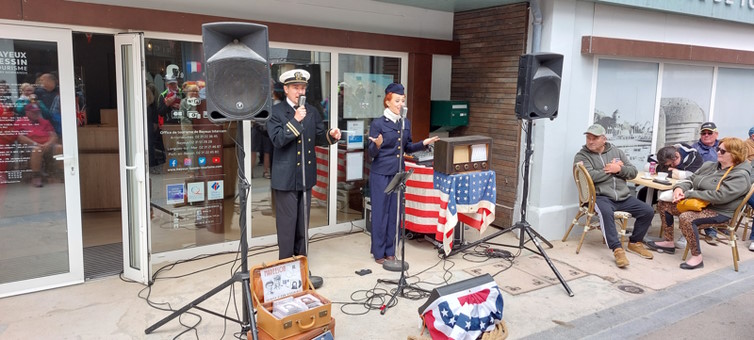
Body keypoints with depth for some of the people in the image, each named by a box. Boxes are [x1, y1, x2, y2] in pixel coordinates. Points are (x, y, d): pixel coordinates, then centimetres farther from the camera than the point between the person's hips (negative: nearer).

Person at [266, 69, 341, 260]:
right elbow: (277, 139, -18)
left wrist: (331, 135, -11)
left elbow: (319, 138, 9)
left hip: (306, 175, 6)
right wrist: (295, 120, -24)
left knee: (303, 222, 16)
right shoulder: (276, 112, -7)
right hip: (286, 177, -5)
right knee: (287, 222, 1)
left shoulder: (312, 112, 9)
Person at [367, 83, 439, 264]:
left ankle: (390, 251, 22)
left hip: (398, 173, 5)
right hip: (380, 174, -5)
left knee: (394, 213, 10)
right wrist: (377, 145, -30)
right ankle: (378, 253, 14)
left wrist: (423, 143, 3)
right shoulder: (377, 124, -9)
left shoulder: (406, 123, 8)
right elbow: (371, 154, -9)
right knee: (380, 213, 2)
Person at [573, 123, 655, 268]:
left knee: (648, 211, -4)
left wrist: (618, 169, -8)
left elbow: (633, 172, 13)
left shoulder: (616, 152, 17)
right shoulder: (581, 156, 1)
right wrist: (612, 169, -5)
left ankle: (635, 243, 17)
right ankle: (617, 249, -32)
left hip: (623, 197, 6)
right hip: (600, 196, -6)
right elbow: (590, 176, -16)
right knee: (606, 212, -37)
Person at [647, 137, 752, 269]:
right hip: (698, 204, 9)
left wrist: (688, 194, -24)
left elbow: (719, 196, -27)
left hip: (720, 212, -9)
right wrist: (679, 188, -10)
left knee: (686, 218, -35)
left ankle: (697, 258, -23)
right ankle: (668, 242, 14)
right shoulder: (710, 165, 10)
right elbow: (691, 179, 15)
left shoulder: (741, 176, -16)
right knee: (664, 204, 6)